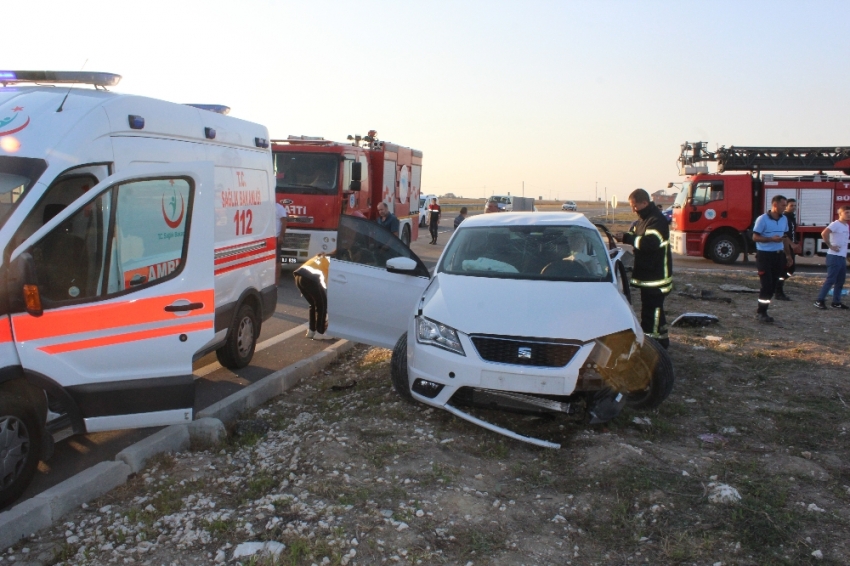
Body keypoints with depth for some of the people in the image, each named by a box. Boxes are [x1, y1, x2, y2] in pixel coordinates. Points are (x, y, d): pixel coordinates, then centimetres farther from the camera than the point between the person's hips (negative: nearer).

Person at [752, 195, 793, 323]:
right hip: (764, 255, -7)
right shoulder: (762, 219, -10)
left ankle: (762, 311, 16)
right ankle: (761, 312, 2)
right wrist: (771, 239, -24)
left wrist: (788, 255, 18)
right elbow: (755, 237, -11)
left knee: (773, 285, 7)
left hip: (778, 255, 7)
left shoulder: (784, 219, 10)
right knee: (766, 284, -9)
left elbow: (784, 237, 19)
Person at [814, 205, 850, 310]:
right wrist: (830, 246, -20)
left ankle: (836, 302, 18)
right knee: (831, 279, -9)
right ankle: (820, 300, -5)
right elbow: (824, 233, -27)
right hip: (834, 256, -9)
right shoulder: (835, 224, -12)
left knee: (840, 281, 12)